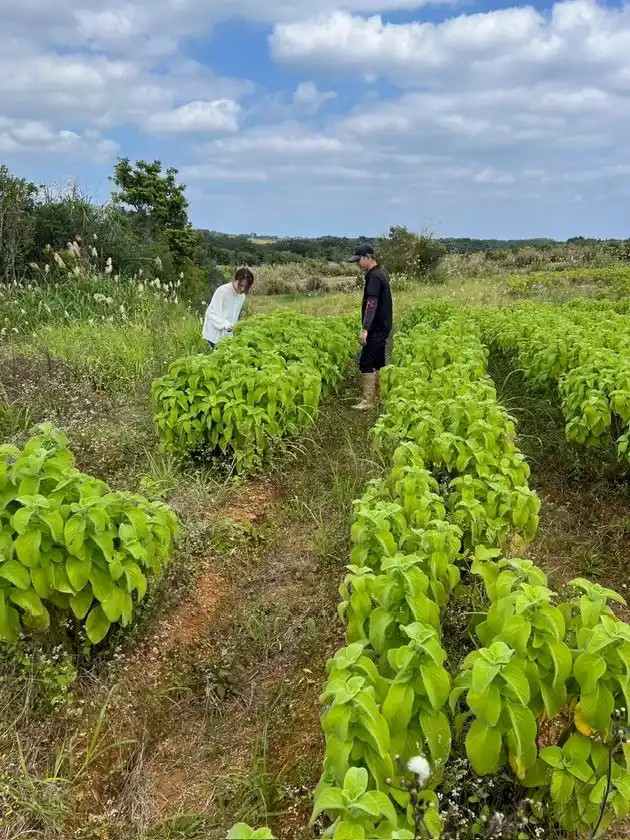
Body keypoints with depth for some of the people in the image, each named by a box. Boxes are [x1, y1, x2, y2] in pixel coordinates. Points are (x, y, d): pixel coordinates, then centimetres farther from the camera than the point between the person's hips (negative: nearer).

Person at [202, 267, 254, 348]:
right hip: (214, 336, -6)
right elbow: (211, 313, -21)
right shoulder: (222, 291, -17)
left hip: (227, 336, 6)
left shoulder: (242, 296, 5)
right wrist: (225, 324, -35)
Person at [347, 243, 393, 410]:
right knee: (376, 362, 14)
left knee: (366, 362, -8)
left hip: (377, 328, -10)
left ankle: (368, 401, -6)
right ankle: (377, 397, 20)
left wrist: (364, 329, -30)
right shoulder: (381, 273, 14)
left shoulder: (374, 276, -17)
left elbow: (372, 304, -25)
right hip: (382, 327, 10)